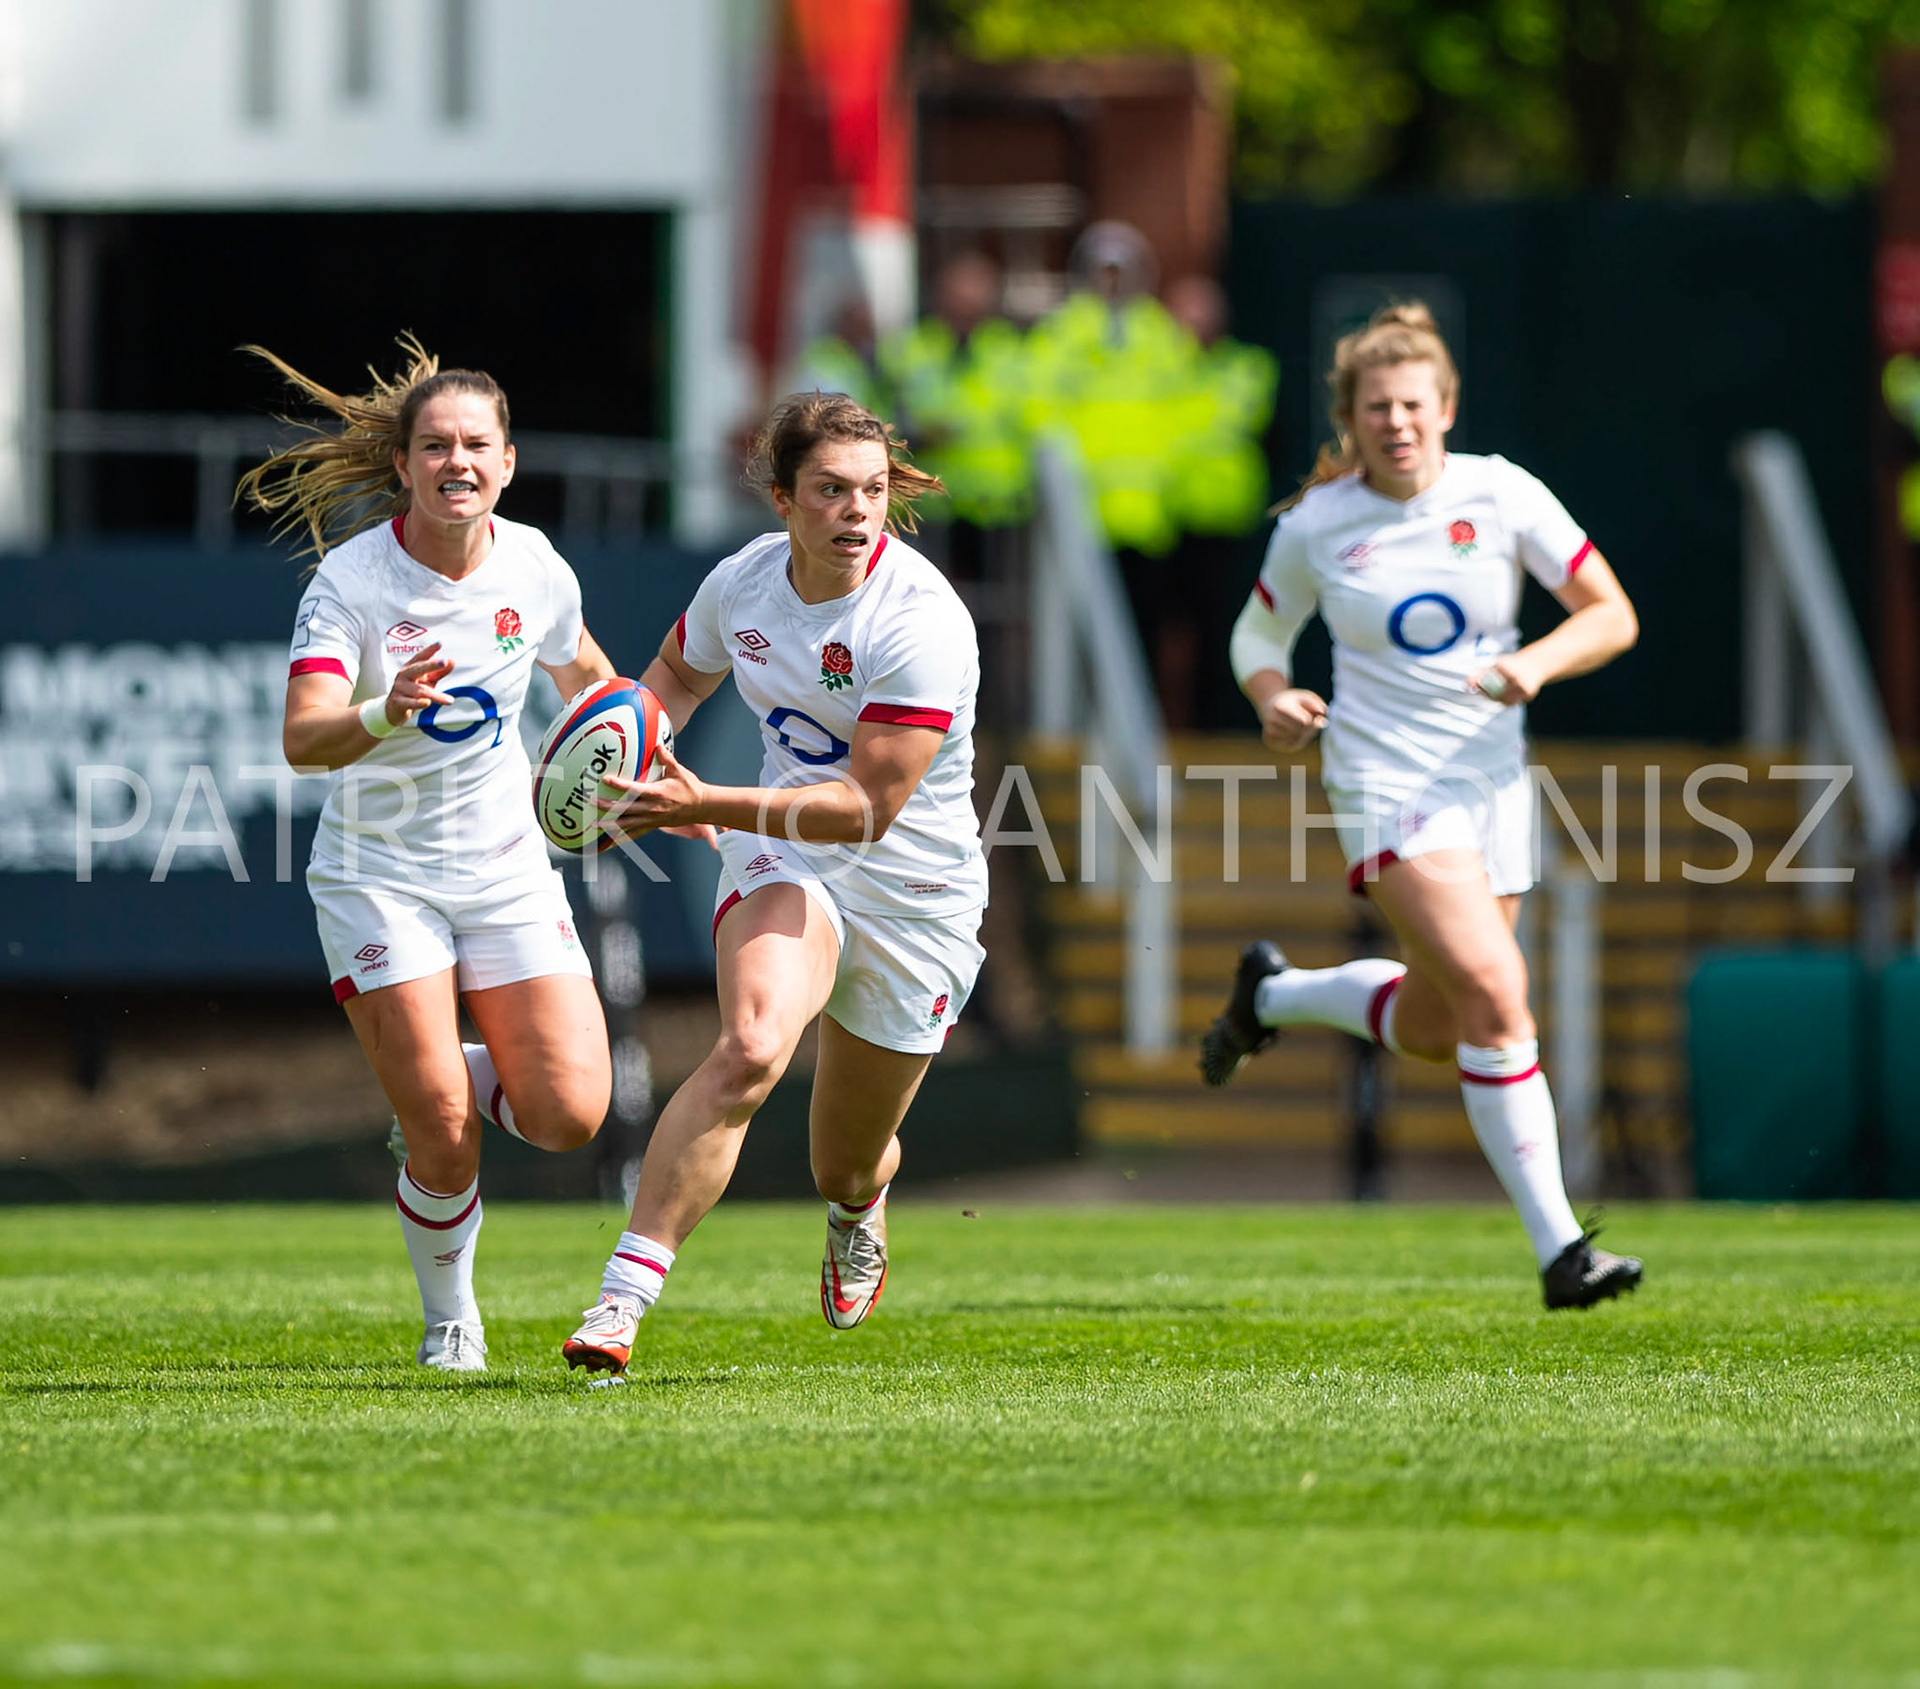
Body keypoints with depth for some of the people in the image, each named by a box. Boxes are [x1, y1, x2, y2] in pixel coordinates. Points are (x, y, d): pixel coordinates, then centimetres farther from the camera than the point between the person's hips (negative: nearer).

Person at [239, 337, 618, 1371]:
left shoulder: (534, 569, -4)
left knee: (569, 1115, -10)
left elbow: (589, 679, 19)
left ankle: (458, 1083, 24)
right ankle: (449, 1318, 17)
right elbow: (302, 739, -29)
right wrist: (385, 712, -48)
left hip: (507, 867, 3)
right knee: (443, 1141, -12)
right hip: (378, 871, -3)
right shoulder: (351, 578, -16)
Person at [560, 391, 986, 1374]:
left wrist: (709, 807, -34)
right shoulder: (743, 582, -6)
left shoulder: (923, 621, -24)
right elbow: (679, 670, 18)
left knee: (847, 1164, 13)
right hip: (784, 861, 2)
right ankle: (622, 1297, -35)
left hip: (913, 898, -2)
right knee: (751, 1048, -31)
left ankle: (857, 1218, 55)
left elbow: (869, 807, -27)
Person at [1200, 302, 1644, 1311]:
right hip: (1385, 783, -4)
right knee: (1494, 991, -22)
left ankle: (1273, 994, 43)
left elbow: (1613, 617, -2)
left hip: (1493, 783, 4)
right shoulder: (1314, 527, -3)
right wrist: (1273, 698, -8)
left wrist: (1540, 660, -21)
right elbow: (1258, 634, 13)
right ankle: (1557, 1247, -23)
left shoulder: (1501, 495, -2)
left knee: (1432, 1031, 13)